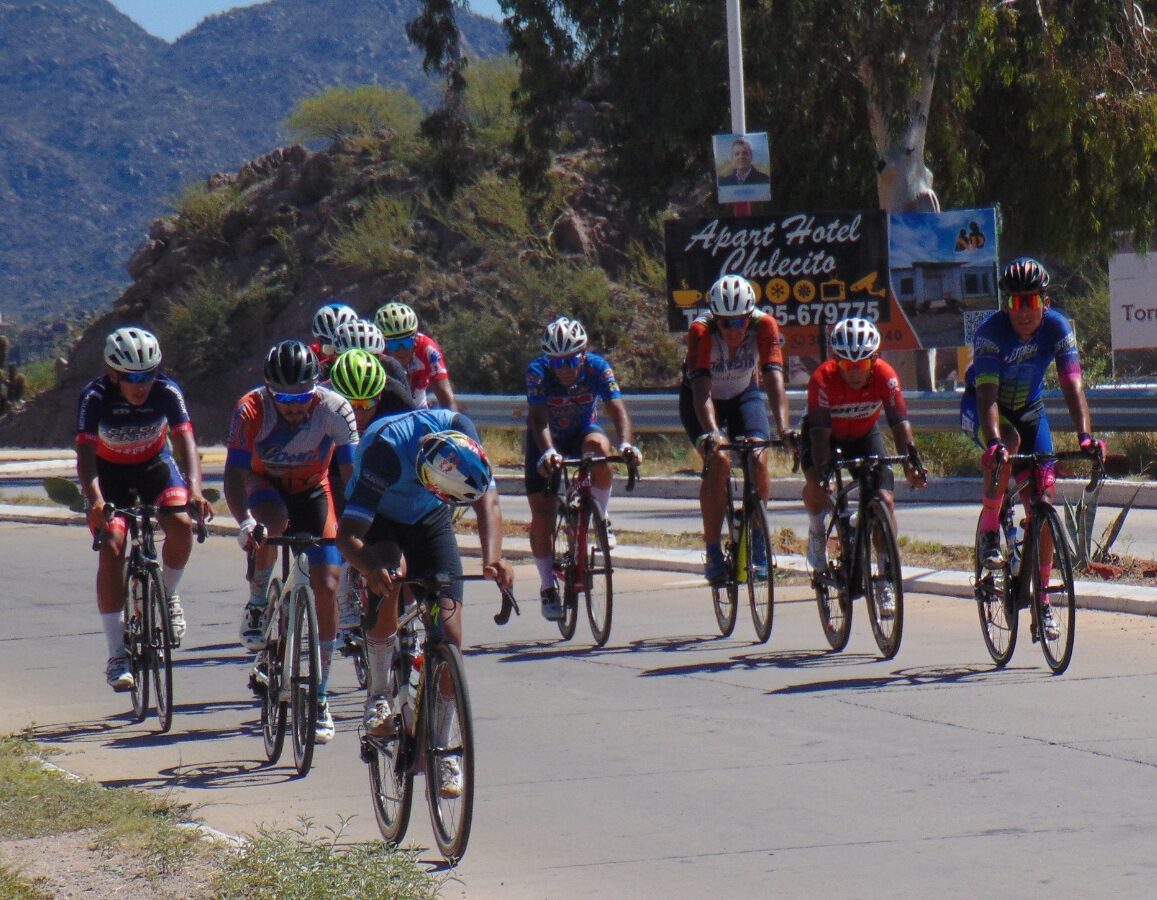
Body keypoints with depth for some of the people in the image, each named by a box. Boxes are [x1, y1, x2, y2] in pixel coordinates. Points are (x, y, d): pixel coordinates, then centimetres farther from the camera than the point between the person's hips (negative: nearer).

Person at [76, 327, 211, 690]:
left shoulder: (167, 392, -26)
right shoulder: (95, 397, -29)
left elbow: (185, 440, -34)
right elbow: (85, 452, -37)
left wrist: (194, 489, -51)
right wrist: (94, 499, -54)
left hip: (154, 464, 1)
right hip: (109, 471, -1)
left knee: (181, 525, -25)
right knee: (112, 547, -19)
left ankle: (168, 594, 7)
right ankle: (116, 654, -15)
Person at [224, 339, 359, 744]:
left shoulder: (335, 410, -28)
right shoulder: (251, 411, -29)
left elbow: (351, 475, -26)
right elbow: (235, 474, -32)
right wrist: (244, 521, -49)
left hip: (313, 491, 1)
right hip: (266, 485, -1)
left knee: (327, 586, -11)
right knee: (273, 521, -38)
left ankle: (320, 696, -1)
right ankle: (257, 603, -11)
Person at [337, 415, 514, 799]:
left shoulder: (462, 434, -30)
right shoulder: (385, 450, -40)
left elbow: (487, 501, -24)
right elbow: (348, 534, -40)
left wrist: (492, 558, -42)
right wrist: (371, 569, -60)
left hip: (429, 522, 3)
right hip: (378, 521, -3)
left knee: (448, 628, -10)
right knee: (392, 573, -34)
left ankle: (441, 750, 1)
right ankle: (377, 694, -12)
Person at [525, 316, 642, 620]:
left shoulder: (597, 367, -26)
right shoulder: (538, 371, -29)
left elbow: (616, 407, -36)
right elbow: (539, 418, -39)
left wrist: (625, 444, -55)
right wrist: (548, 452, -58)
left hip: (582, 431, 1)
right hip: (547, 439, -1)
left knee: (598, 446, -36)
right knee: (542, 516, -11)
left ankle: (600, 517, -13)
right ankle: (547, 586, 7)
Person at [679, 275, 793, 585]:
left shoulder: (764, 326, -28)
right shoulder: (701, 331, -33)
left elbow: (774, 379, -35)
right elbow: (701, 389, -40)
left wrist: (783, 428, -49)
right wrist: (711, 433, -55)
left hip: (744, 395, 2)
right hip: (702, 399, -2)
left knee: (759, 460, -21)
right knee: (719, 460, -26)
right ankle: (713, 551, -17)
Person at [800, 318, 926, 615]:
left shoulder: (885, 376, -27)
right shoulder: (823, 378, -32)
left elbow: (899, 421, -31)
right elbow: (820, 430, -36)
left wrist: (910, 462, -45)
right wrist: (823, 470, -50)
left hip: (865, 435, 2)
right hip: (828, 435, -2)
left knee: (884, 499, -14)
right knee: (817, 485, -30)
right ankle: (817, 533, 3)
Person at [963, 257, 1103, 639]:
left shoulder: (1058, 328, -22)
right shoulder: (991, 332, -30)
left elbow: (1073, 385, -29)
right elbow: (987, 393, -38)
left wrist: (1085, 435, -44)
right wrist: (993, 441, -54)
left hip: (1029, 409, 3)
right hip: (982, 408, -3)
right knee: (1007, 445, -38)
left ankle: (1042, 597, 5)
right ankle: (989, 530, -17)